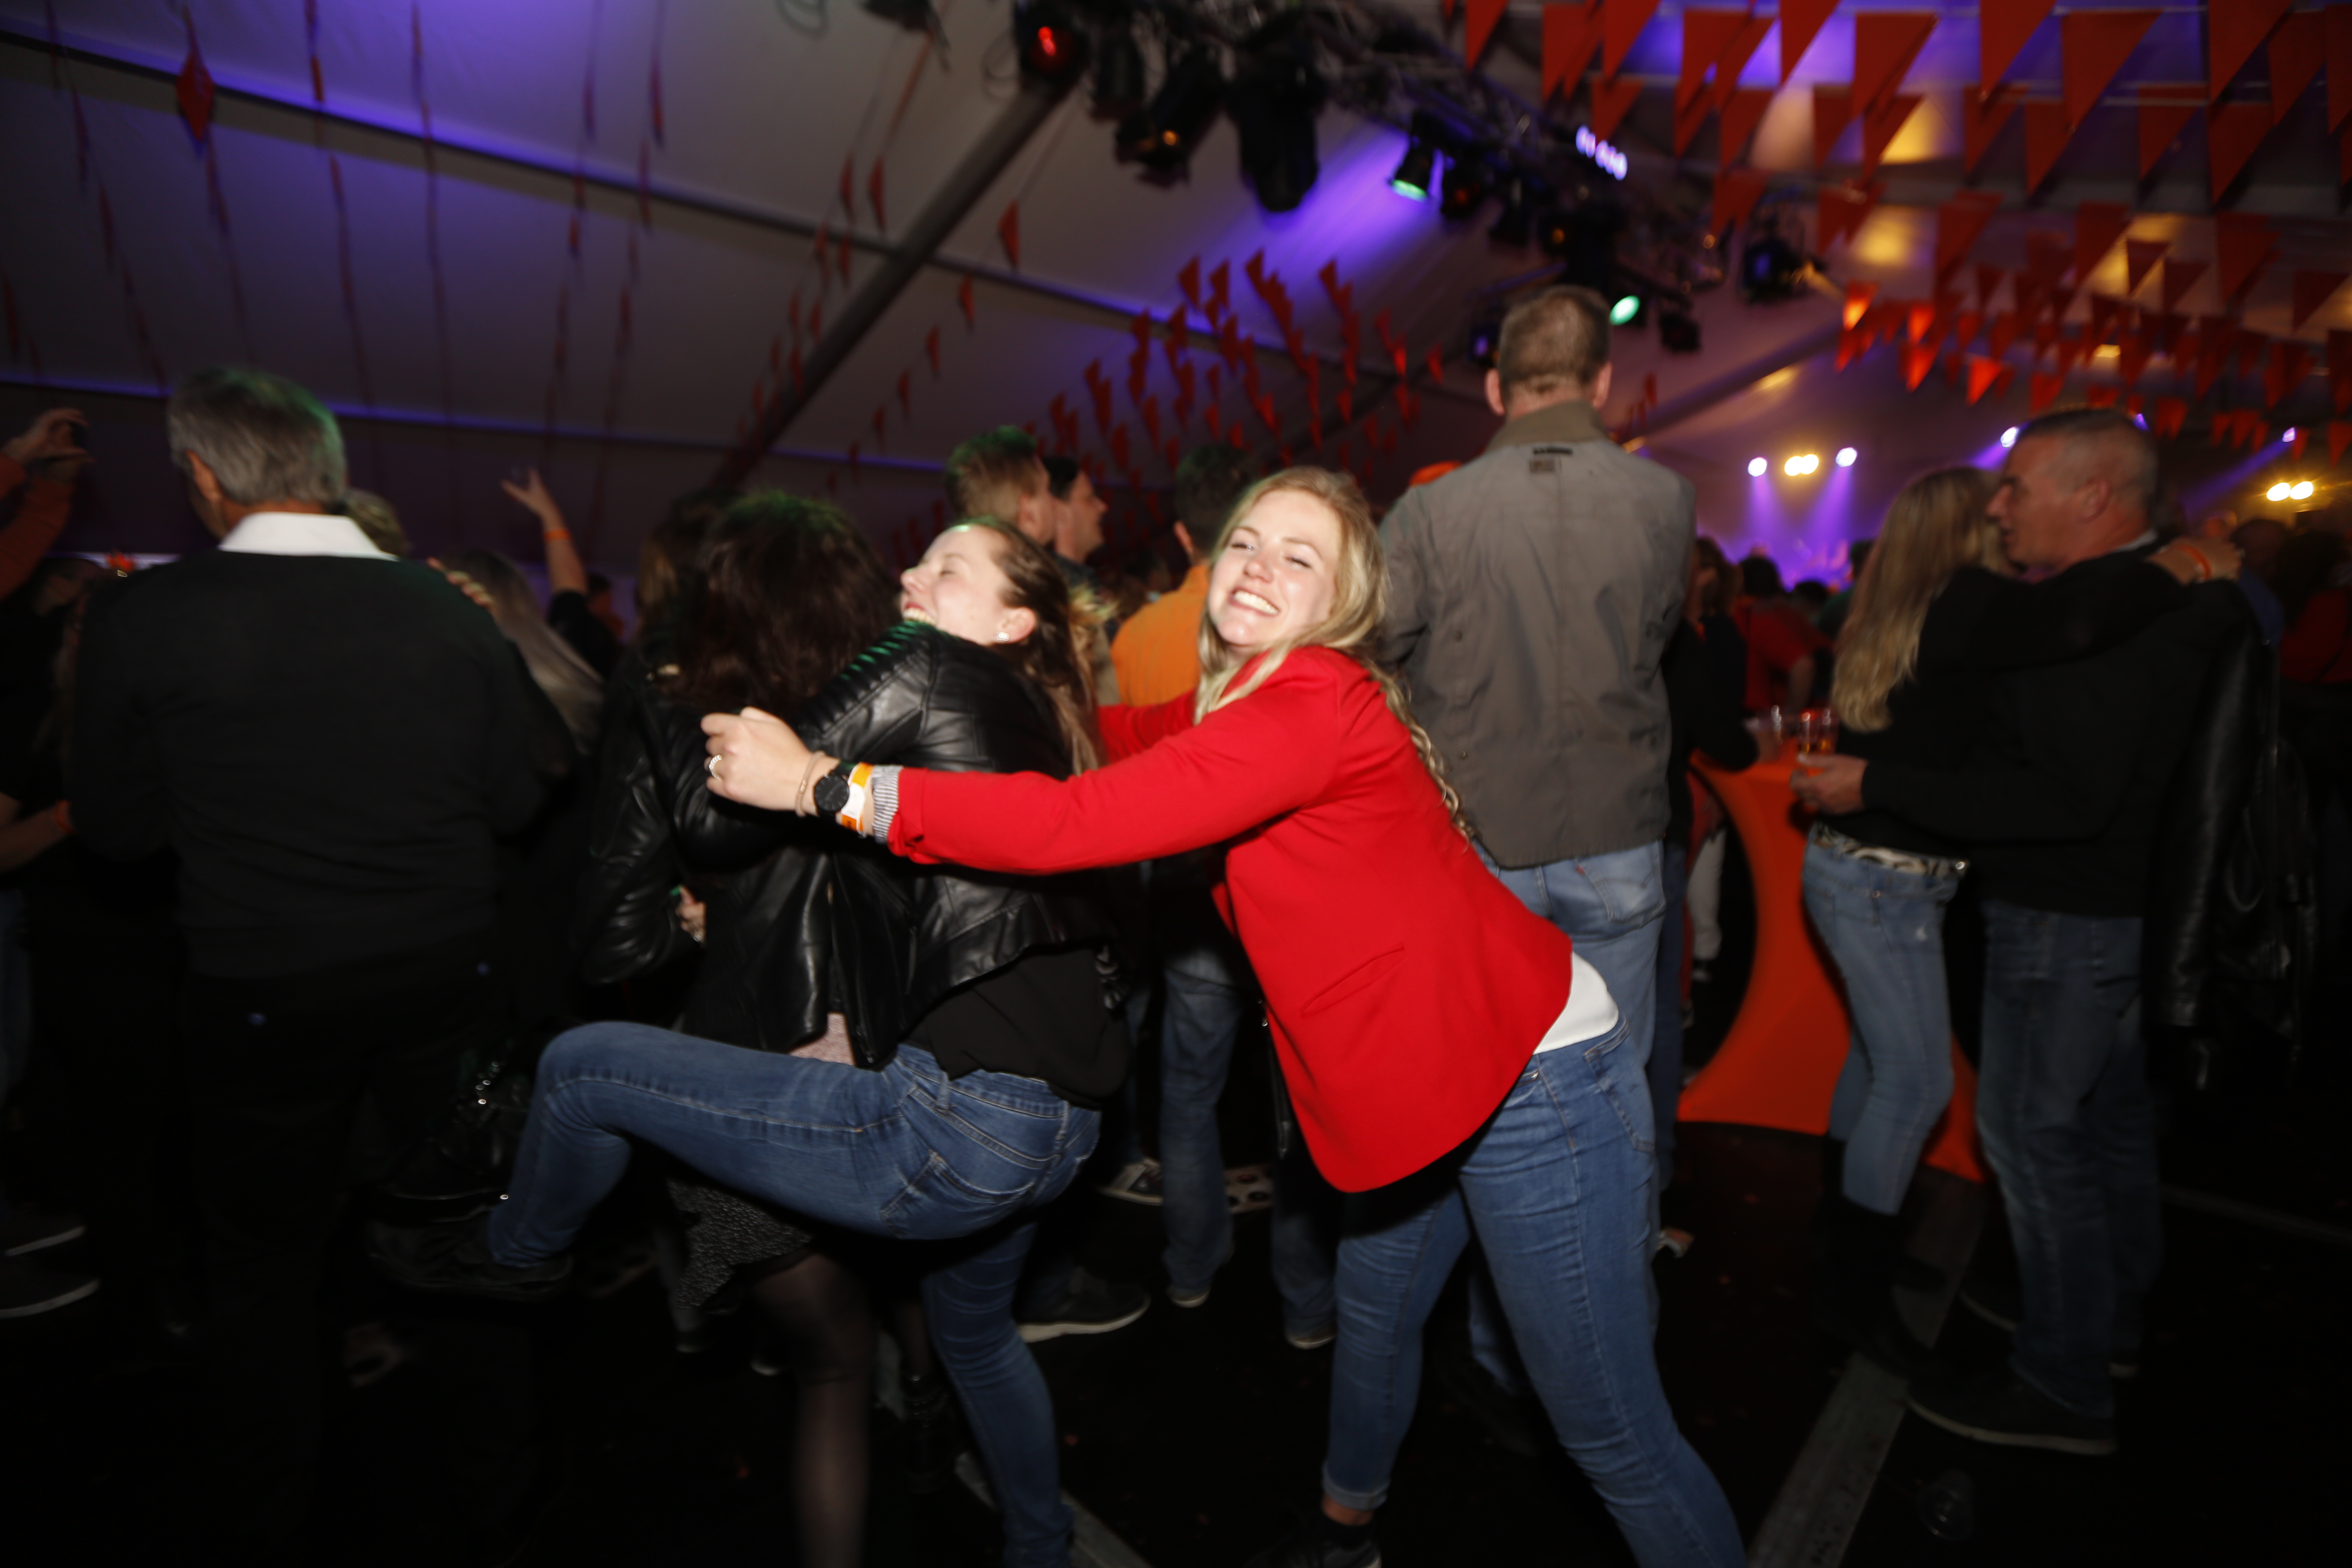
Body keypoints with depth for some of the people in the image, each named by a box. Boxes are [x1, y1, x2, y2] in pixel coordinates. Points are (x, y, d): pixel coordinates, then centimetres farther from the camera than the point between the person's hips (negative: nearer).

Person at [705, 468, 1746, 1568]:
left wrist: (821, 781, -22)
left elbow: (1074, 823, -28)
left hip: (1536, 1083, -9)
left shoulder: (1313, 702, -24)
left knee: (1612, 1430, 4)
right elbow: (1123, 737, 14)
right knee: (1372, 1323, 26)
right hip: (1437, 1083, 9)